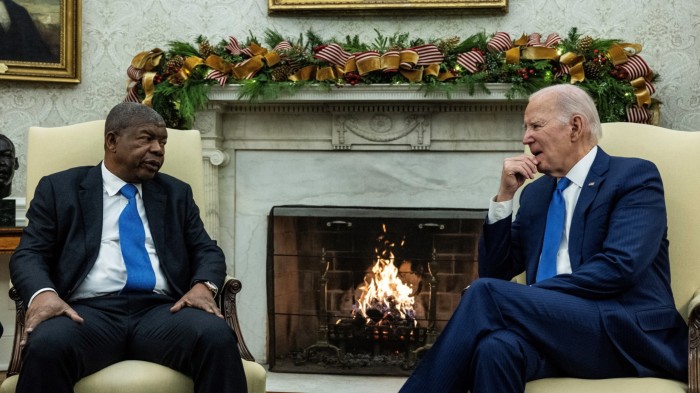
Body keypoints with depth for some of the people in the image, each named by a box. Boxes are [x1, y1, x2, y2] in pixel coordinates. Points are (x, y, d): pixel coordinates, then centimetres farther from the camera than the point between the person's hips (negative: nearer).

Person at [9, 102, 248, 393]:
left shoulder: (176, 194, 23)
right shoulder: (60, 189, 14)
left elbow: (206, 250, 17)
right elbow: (29, 254, 7)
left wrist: (203, 286, -7)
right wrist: (43, 293, -17)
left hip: (161, 310, 2)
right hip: (88, 312, -2)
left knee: (218, 338, -30)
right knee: (46, 346, -36)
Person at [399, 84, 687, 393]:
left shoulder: (635, 176, 2)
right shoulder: (535, 192, 22)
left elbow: (618, 266, -13)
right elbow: (495, 272, 17)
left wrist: (524, 298, -17)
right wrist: (505, 195, 6)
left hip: (630, 334, -4)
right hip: (554, 330, 4)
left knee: (486, 293, -26)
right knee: (497, 347, -34)